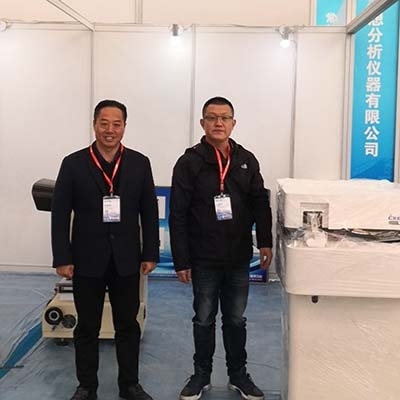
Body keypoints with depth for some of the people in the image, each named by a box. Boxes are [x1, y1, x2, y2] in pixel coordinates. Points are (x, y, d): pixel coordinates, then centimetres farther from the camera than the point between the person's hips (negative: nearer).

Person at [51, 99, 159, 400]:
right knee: (87, 327, 11)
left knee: (128, 325, 11)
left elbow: (149, 212, 3)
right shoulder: (73, 164, -3)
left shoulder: (140, 163, 1)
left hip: (126, 260, 1)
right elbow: (60, 214, -3)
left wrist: (150, 254, 0)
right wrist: (62, 258, -8)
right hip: (87, 260, -1)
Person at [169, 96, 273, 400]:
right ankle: (202, 375, 29)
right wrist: (181, 260, -10)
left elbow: (260, 204, 6)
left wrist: (265, 242, -6)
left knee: (236, 319, 14)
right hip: (204, 259, -2)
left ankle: (238, 375, 29)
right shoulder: (189, 162, -6)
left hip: (239, 258, 3)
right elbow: (178, 216, -8)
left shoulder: (247, 160, 4)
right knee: (204, 320, 12)